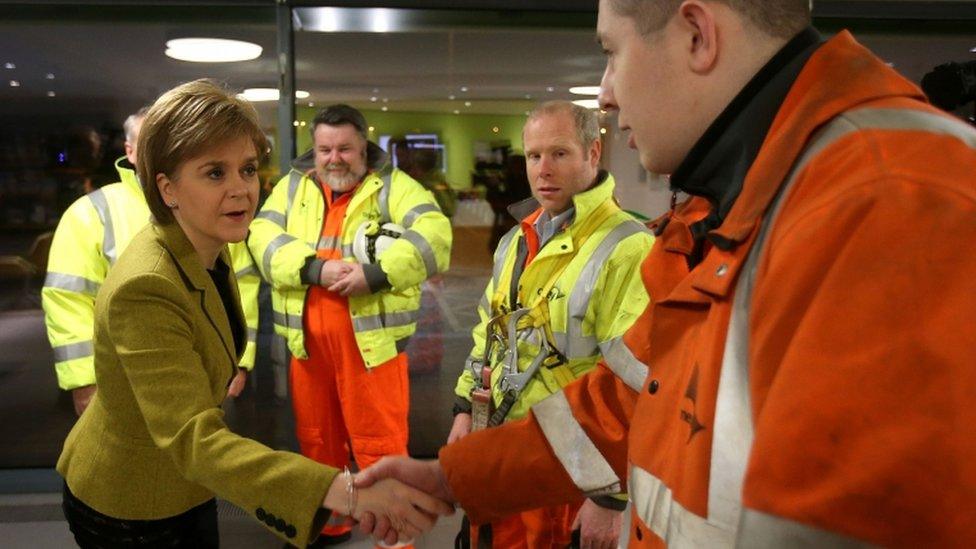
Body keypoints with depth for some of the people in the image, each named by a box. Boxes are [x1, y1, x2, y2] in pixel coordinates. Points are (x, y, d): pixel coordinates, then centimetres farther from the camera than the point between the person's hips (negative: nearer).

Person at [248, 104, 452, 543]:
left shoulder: (392, 186, -1)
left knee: (379, 443, 3)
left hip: (372, 338, -4)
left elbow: (434, 235, -16)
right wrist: (315, 268, -19)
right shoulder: (292, 186, 10)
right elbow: (262, 237, -4)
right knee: (316, 439, 19)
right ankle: (326, 522, 39)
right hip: (306, 340, 5)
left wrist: (375, 273, -25)